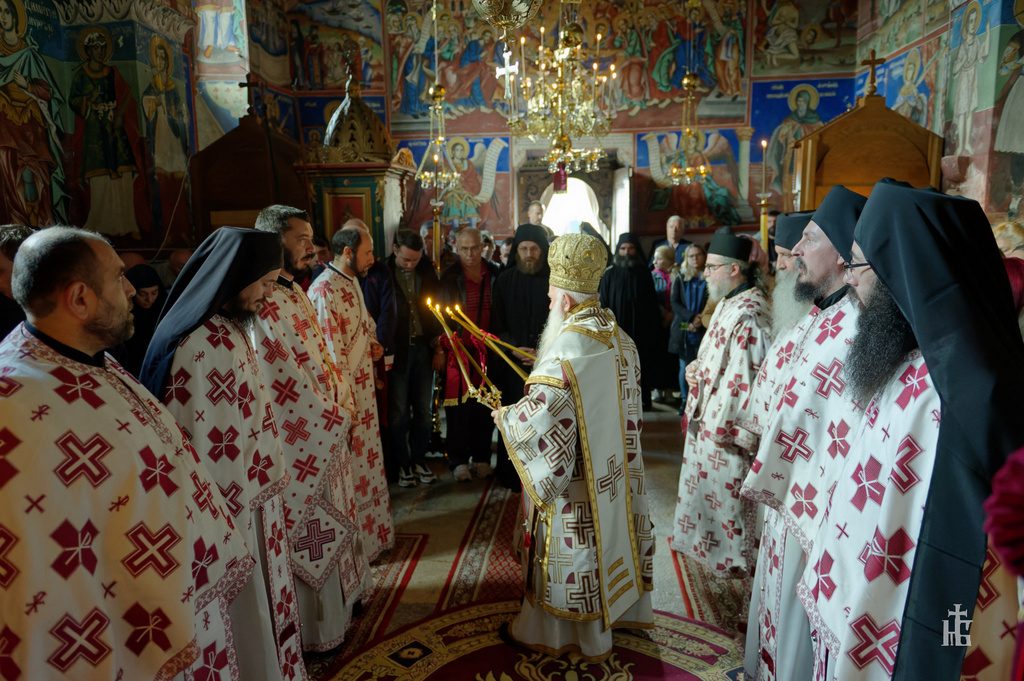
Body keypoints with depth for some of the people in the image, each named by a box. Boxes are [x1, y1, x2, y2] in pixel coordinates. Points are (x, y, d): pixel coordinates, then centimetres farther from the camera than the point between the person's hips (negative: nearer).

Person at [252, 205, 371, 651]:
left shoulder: (296, 294, 9)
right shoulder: (264, 306, -22)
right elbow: (289, 385, -24)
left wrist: (344, 405, 7)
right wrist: (335, 419, -13)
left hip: (328, 434, 9)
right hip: (301, 442, -9)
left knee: (332, 516, 23)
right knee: (310, 532, 7)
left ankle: (341, 593, 43)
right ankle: (316, 628, 26)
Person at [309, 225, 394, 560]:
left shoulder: (351, 282, 10)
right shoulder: (325, 290, -20)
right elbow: (331, 352, -22)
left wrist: (372, 344, 3)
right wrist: (346, 403, -20)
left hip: (363, 388, 9)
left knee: (366, 459, 19)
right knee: (351, 466, 4)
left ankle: (372, 530, 36)